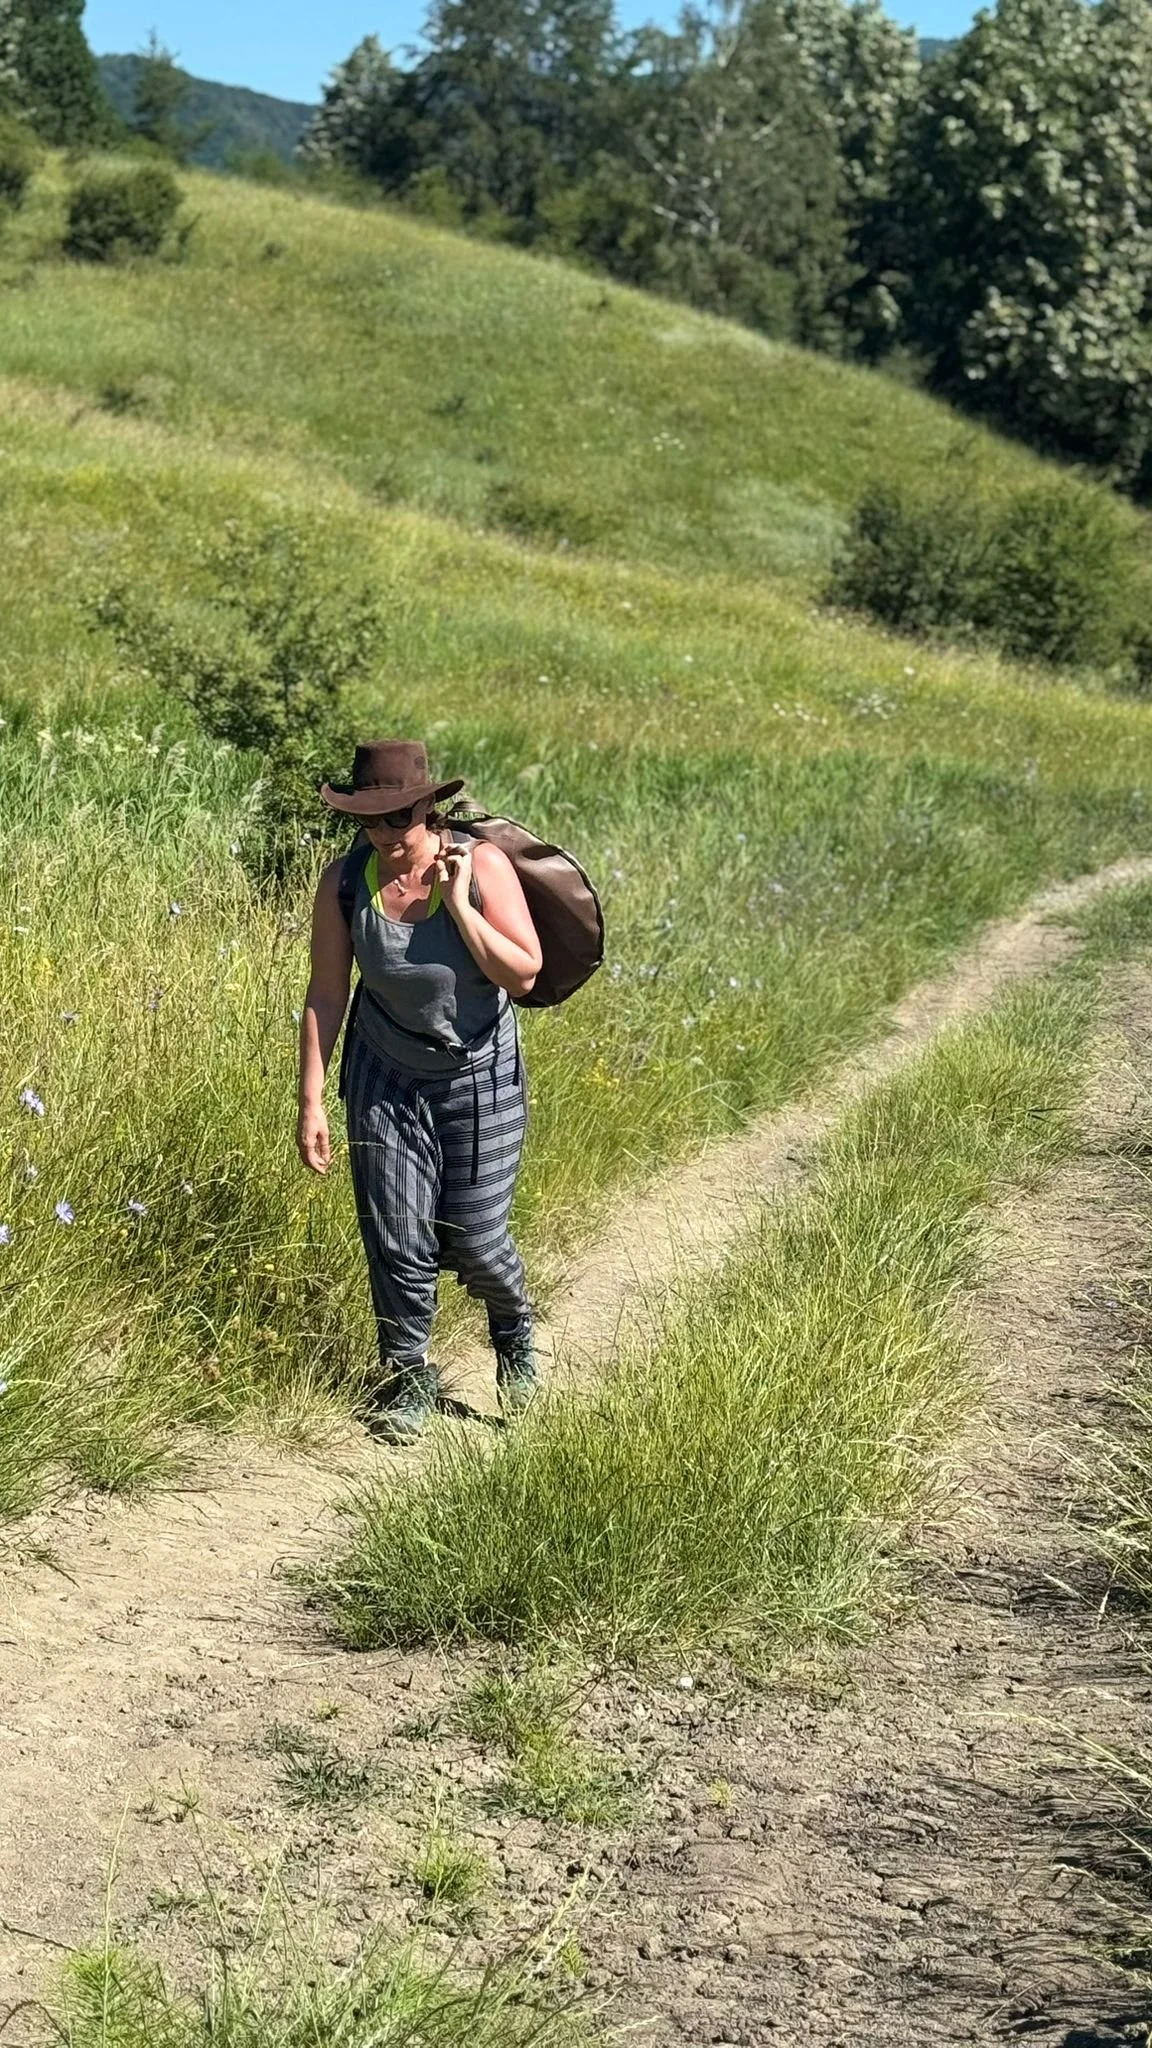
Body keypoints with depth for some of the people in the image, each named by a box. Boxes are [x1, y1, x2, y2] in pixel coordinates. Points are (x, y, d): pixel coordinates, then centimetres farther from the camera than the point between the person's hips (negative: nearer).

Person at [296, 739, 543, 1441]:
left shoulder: (481, 864, -18)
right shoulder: (345, 882, -11)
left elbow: (524, 973, -20)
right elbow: (325, 996, -6)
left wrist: (458, 905, -28)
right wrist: (312, 1102, -7)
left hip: (479, 1075, -2)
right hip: (386, 1076, 2)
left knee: (473, 1238, 1)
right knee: (397, 1238, 1)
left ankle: (515, 1332, 34)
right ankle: (408, 1376, 21)